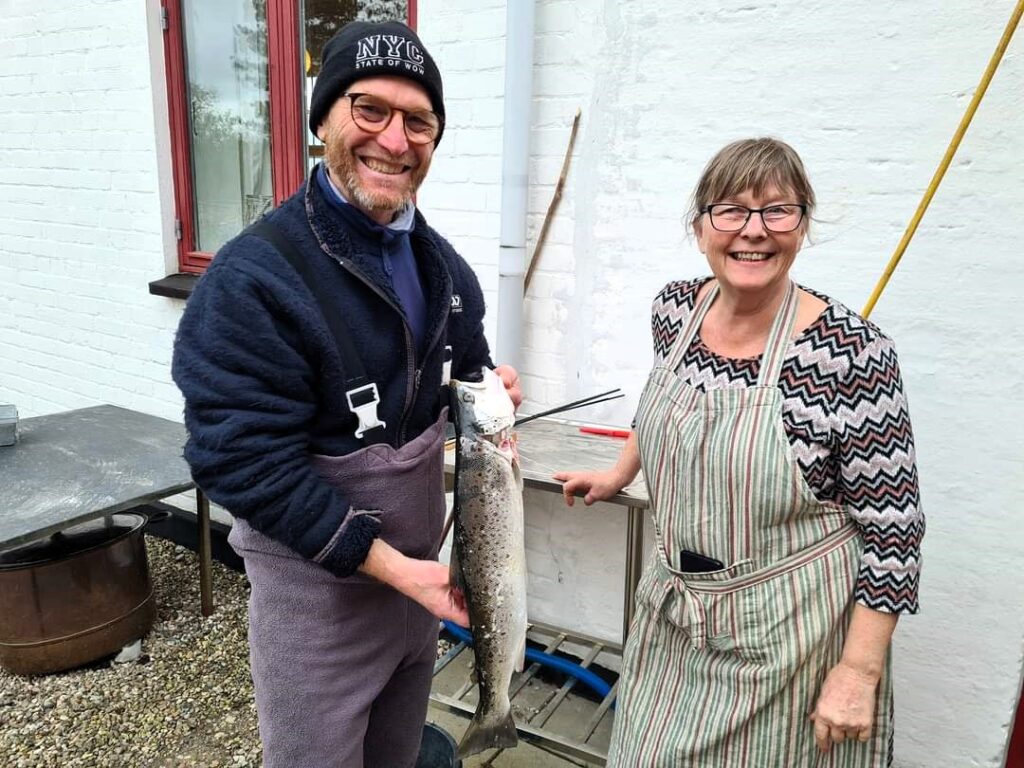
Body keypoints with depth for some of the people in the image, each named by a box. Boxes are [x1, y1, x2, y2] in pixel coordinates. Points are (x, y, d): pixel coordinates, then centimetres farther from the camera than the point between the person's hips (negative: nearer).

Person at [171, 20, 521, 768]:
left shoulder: (443, 264, 1)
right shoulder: (251, 280, -21)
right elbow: (246, 463, -23)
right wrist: (397, 567, -23)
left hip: (418, 569, 7)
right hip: (318, 588, -6)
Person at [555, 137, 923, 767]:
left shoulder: (852, 352, -21)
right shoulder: (675, 309, -5)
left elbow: (892, 528, -16)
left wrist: (859, 670, -15)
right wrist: (619, 475, 22)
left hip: (789, 634, -4)